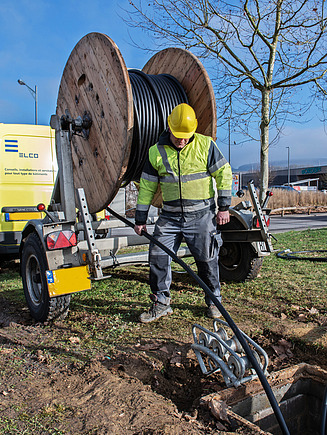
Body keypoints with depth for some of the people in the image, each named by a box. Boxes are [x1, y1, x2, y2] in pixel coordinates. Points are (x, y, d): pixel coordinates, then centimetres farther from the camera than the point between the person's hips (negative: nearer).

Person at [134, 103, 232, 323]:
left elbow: (224, 174, 0)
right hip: (170, 216, 2)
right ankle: (161, 303, 14)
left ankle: (214, 301, 28)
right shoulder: (156, 152, 1)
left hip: (201, 215, -2)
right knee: (158, 255, -3)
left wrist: (224, 207, -4)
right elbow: (147, 187, 6)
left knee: (207, 259, 6)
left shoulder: (205, 145, -4)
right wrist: (140, 219, 6)